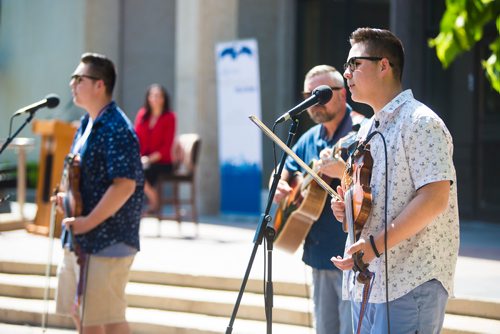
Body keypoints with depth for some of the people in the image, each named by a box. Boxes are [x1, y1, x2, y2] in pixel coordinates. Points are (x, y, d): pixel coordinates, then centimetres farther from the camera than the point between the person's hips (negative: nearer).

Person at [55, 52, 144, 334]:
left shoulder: (116, 129, -18)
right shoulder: (87, 124, 12)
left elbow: (124, 185, -25)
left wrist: (88, 222, -24)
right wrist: (68, 197, 6)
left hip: (107, 240, -10)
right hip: (79, 239, 10)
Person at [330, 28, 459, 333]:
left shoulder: (420, 123, -10)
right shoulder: (367, 130, 19)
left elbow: (434, 198, -20)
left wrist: (376, 244, -23)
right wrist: (346, 205, 5)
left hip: (411, 282, -9)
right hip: (367, 281, 9)